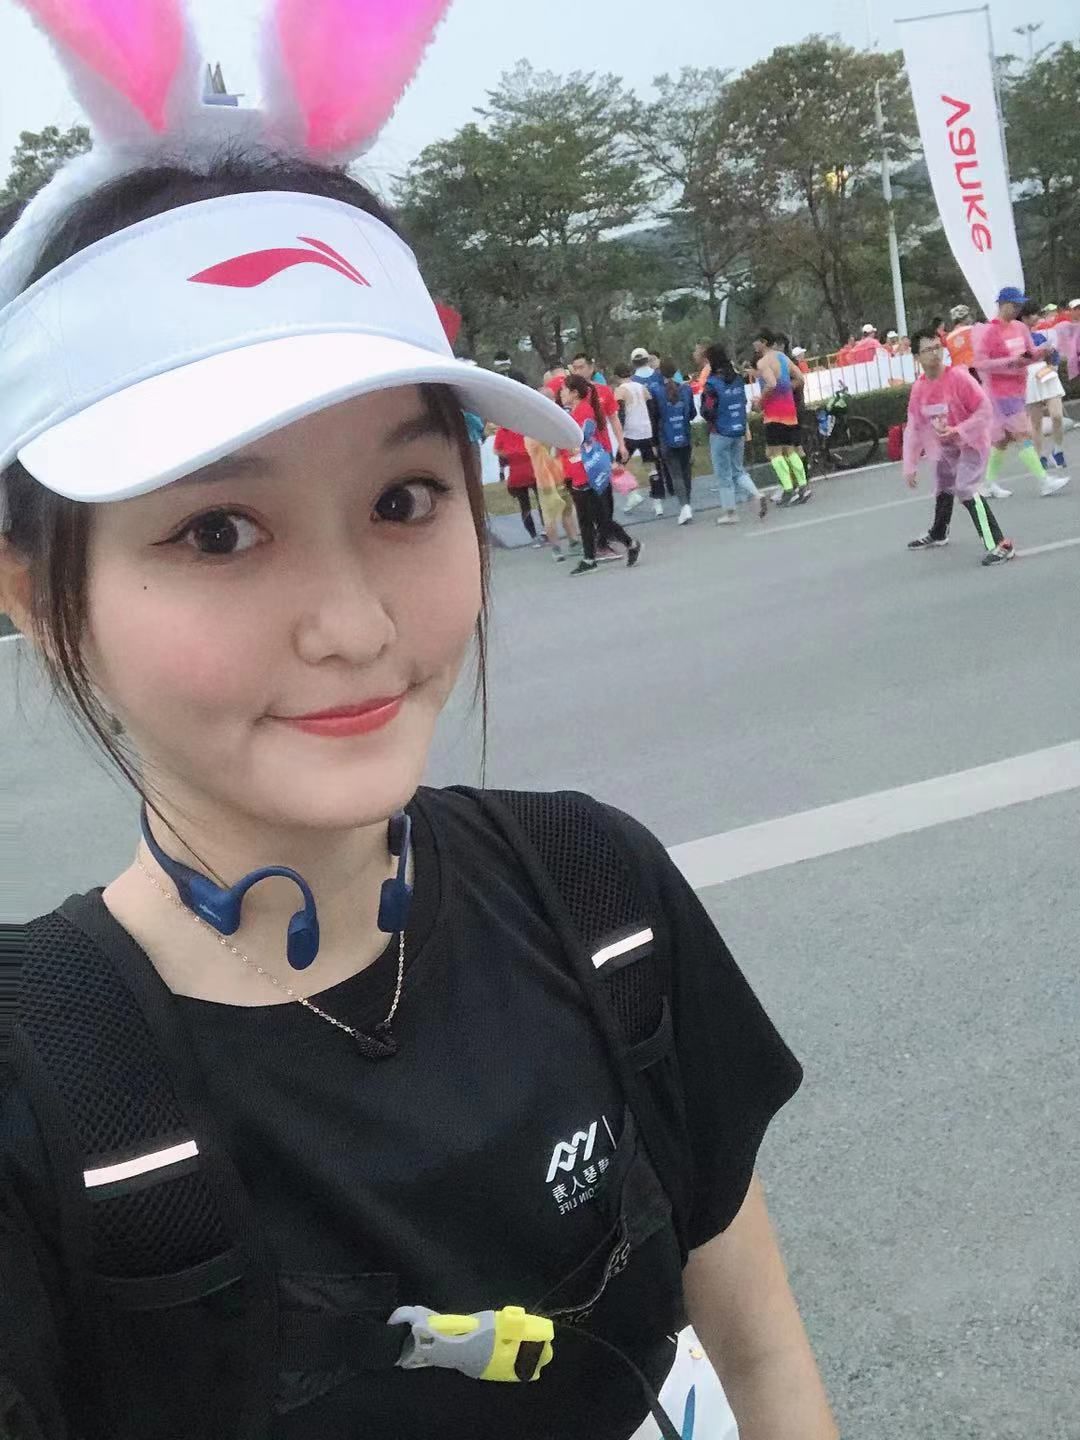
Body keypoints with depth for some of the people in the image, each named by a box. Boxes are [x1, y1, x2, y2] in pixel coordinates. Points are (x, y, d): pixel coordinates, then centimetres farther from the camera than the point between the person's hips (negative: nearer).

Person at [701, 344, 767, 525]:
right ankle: (757, 496, -2)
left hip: (720, 433, -6)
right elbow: (744, 403, 10)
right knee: (738, 470, 18)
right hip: (739, 431, 6)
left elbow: (708, 412, -19)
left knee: (724, 474, 6)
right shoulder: (738, 379, 3)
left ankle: (729, 512, 13)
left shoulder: (712, 383, -17)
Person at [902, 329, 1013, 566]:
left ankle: (1000, 545, -26)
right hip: (945, 447, 7)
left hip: (971, 442, -7)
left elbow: (985, 411, -20)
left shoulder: (958, 377, -23)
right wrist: (910, 466, 1)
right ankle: (938, 534, 52)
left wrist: (957, 431, -30)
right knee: (943, 489, 25)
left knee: (966, 489, -25)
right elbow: (913, 428, 2)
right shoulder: (918, 388, -5)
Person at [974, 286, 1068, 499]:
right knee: (1023, 435, -10)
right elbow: (980, 363, -15)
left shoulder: (1021, 327, 10)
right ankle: (1044, 481, -11)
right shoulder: (988, 332, -12)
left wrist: (1040, 351, -6)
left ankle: (989, 482, 22)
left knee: (1003, 438, 12)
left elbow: (1030, 353, 17)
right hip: (1001, 392, -8)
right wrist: (1010, 362, -23)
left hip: (1018, 389, 8)